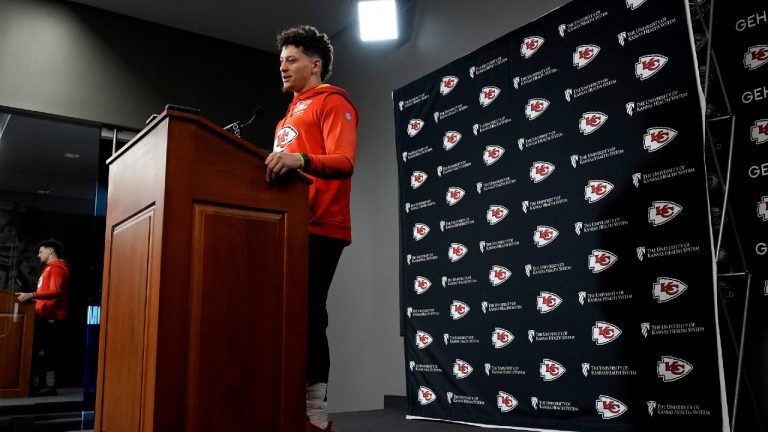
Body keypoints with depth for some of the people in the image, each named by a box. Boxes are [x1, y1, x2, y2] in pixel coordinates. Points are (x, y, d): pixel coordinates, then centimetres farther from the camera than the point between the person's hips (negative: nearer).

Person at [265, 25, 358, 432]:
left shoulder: (333, 103, 1)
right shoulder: (291, 114, 29)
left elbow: (344, 163, -16)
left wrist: (300, 160, -33)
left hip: (318, 228, -9)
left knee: (307, 316, -11)